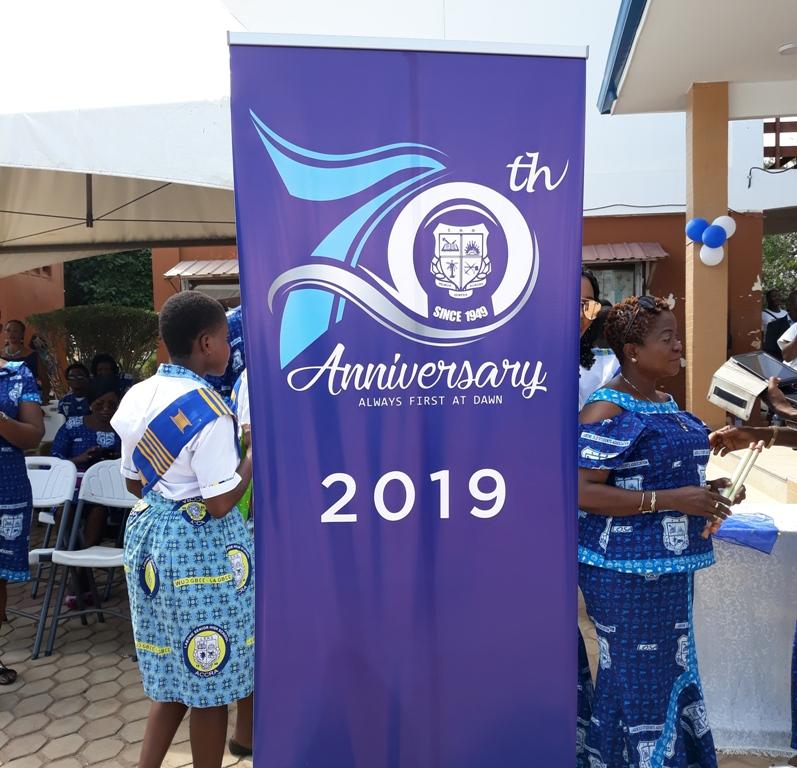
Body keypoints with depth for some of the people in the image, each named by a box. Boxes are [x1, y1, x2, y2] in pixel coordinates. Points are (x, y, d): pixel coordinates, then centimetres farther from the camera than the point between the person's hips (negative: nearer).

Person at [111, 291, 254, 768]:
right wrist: (256, 453, -10)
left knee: (174, 673, 22)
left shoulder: (138, 397, 2)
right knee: (209, 680, 11)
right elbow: (221, 503, -21)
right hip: (201, 545, -8)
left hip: (148, 533, 8)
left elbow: (134, 483, 11)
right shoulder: (209, 410, -21)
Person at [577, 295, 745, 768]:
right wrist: (673, 500, -24)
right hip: (627, 569, -9)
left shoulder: (665, 404, 11)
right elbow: (583, 492, -23)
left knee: (672, 672, 20)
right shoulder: (608, 412, -18)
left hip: (670, 565, 9)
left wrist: (705, 489, 5)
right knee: (640, 678, 3)